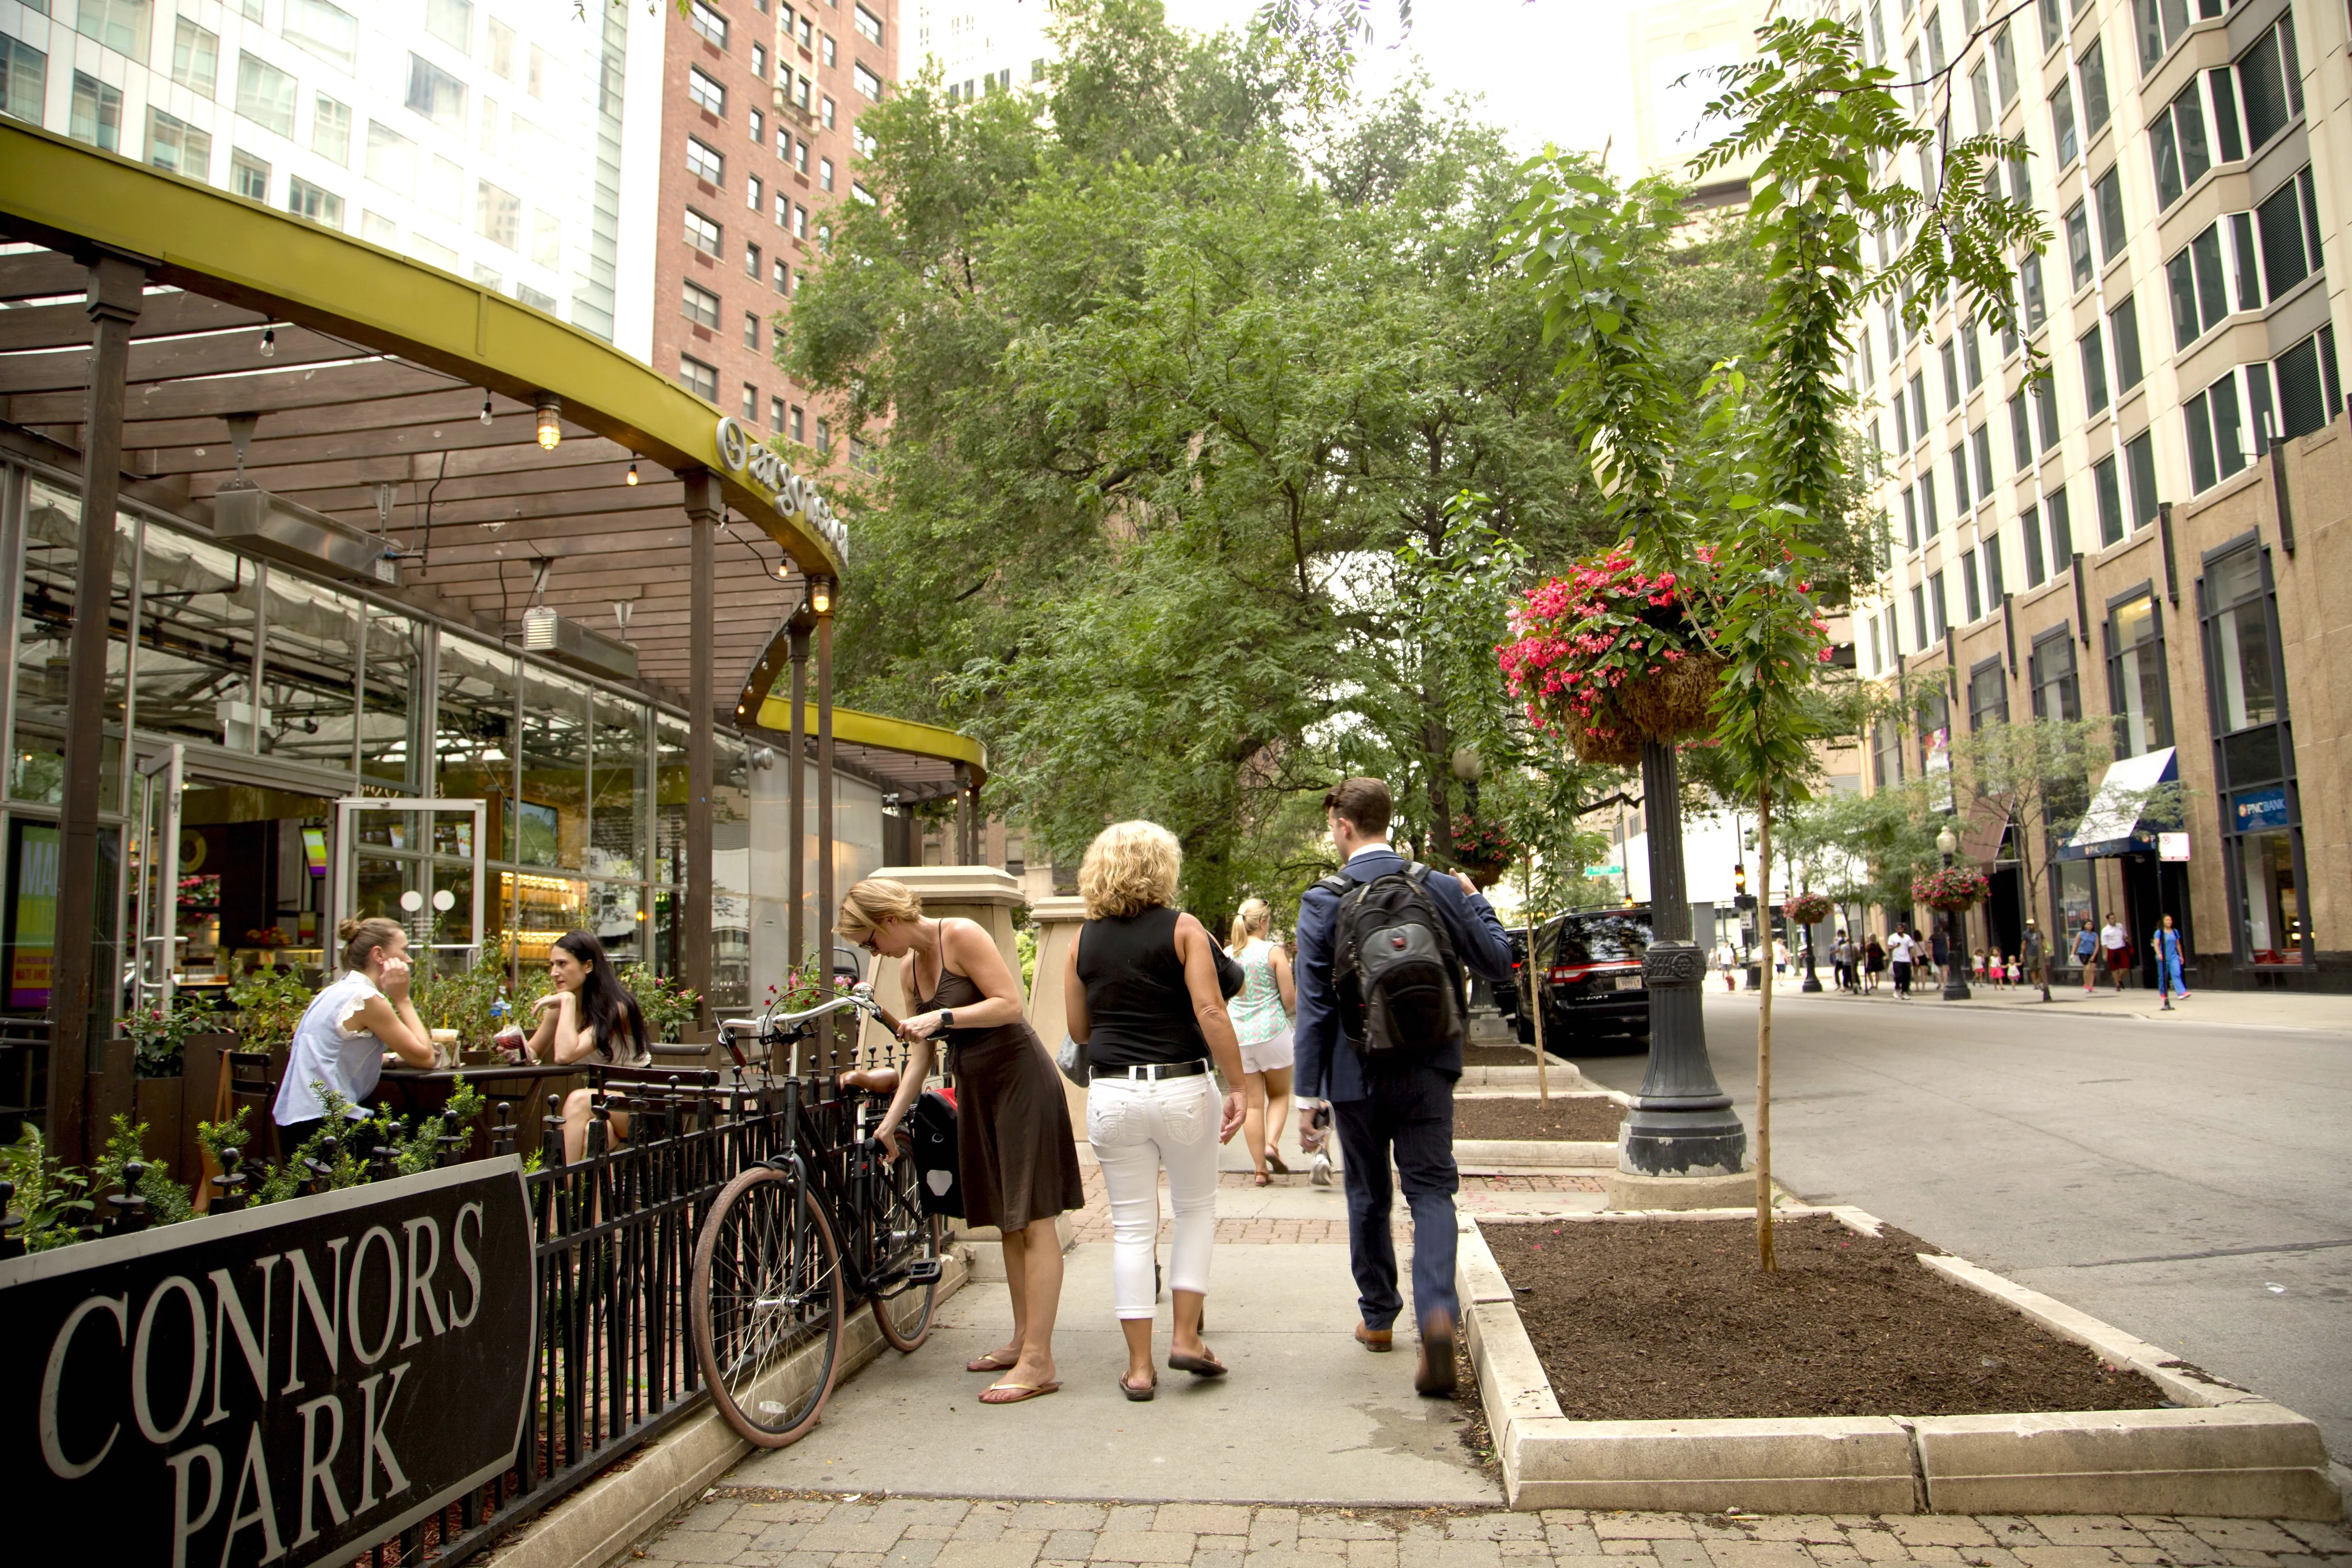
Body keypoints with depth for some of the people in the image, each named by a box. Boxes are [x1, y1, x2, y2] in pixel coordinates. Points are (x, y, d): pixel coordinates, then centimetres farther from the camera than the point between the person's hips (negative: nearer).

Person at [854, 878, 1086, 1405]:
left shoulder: (962, 937, -13)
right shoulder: (910, 970, 10)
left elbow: (1010, 1004, -19)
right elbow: (920, 1057, 13)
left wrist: (943, 1016, -24)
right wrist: (890, 1121, 10)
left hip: (1021, 1080, -8)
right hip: (977, 1091, 8)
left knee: (1033, 1222, -8)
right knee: (1007, 1222, 12)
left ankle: (1038, 1362, -7)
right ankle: (1022, 1341, 22)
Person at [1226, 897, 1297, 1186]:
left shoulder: (1229, 954, 3)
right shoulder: (1273, 951, -8)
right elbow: (1290, 998, -8)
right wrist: (1286, 1012, 14)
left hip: (1237, 1034, 3)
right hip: (1271, 1031, -3)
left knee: (1252, 1102, 8)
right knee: (1280, 1094, 15)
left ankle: (1260, 1170, 8)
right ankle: (1272, 1143, -7)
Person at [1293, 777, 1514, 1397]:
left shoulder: (1322, 900, -8)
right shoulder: (1438, 888, -3)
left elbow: (1313, 1005, -8)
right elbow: (1498, 965, 3)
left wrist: (1308, 1093, -3)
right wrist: (1476, 901, 18)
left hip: (1357, 1075, -1)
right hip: (1428, 1072, 1)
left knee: (1369, 1198, 16)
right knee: (1432, 1189, 5)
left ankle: (1378, 1318, 30)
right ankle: (1437, 1312, -16)